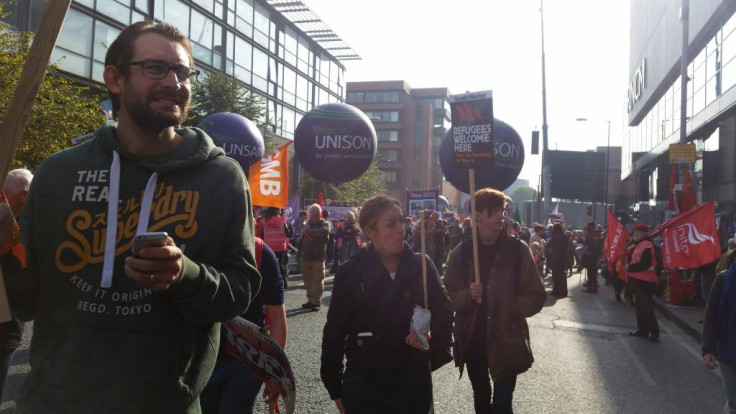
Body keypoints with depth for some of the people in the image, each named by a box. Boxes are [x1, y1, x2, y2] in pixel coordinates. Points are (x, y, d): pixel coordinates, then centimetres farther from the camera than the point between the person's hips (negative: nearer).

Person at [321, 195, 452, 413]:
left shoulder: (421, 266, -3)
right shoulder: (351, 272, -7)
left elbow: (443, 313, 3)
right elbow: (335, 332, -2)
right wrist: (335, 388, 0)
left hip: (414, 384, 2)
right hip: (363, 386, -1)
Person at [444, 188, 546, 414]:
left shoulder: (518, 249, -5)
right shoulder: (462, 252, -1)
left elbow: (536, 296, -2)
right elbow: (449, 296, 0)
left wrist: (508, 309, -13)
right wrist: (468, 295, -19)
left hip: (506, 342, -2)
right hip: (472, 342, 3)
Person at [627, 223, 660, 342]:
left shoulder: (647, 246, -17)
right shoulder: (639, 245, 15)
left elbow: (644, 264, -24)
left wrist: (630, 267, -15)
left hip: (644, 281, -11)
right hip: (637, 280, 11)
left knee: (647, 307, -8)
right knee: (640, 306, 15)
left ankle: (654, 332, -4)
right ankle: (642, 329, 23)